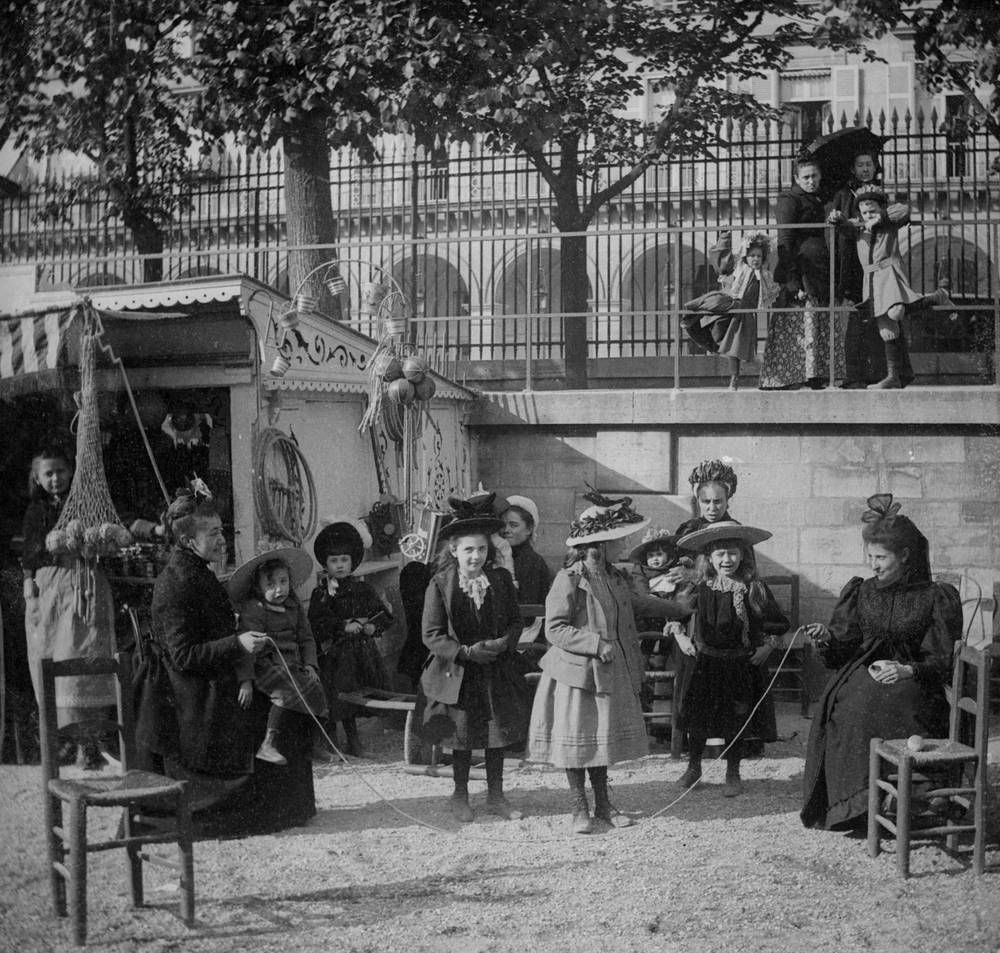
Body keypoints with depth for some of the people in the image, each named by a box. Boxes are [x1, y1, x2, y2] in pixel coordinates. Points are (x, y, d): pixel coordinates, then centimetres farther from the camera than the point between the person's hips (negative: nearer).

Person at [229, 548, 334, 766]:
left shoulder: (294, 607, 14)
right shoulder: (253, 610, -9)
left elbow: (306, 639, 19)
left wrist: (310, 665, 4)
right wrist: (245, 680, -22)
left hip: (292, 666, 7)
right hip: (265, 666, -7)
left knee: (316, 688, -6)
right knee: (288, 691, -30)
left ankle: (317, 744, 8)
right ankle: (268, 745, -29)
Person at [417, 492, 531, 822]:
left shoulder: (501, 579, -2)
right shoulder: (440, 584, -10)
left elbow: (516, 621, 4)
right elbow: (432, 635, -11)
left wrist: (503, 643, -17)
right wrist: (466, 652, -22)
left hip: (498, 671, 3)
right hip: (456, 675, -2)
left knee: (498, 734, 11)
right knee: (461, 739, 9)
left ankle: (496, 796, 26)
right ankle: (460, 797, 26)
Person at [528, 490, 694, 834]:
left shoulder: (614, 577, 8)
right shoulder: (569, 580, -17)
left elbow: (633, 602, 28)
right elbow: (555, 629, -19)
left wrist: (674, 607, 38)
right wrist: (597, 643, -24)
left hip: (609, 673, 7)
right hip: (576, 674, -7)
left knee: (603, 738, 14)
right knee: (577, 741, 3)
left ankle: (603, 804, 26)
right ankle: (579, 809, 16)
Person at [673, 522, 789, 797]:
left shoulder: (755, 590, -5)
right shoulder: (699, 589, -4)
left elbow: (779, 623, 6)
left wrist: (767, 646, -4)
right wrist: (681, 637, -2)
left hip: (740, 667, -1)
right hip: (704, 664, 1)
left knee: (735, 721, 5)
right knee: (697, 717, 7)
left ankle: (733, 774, 21)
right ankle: (693, 767, 27)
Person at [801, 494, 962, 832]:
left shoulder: (935, 598, 3)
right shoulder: (861, 592, 14)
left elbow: (943, 663, -2)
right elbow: (842, 652, 12)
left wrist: (906, 671, -20)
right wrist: (826, 639, -11)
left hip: (912, 681, -3)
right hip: (862, 674, 3)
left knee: (872, 701, -35)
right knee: (850, 701, -31)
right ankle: (853, 803, -24)